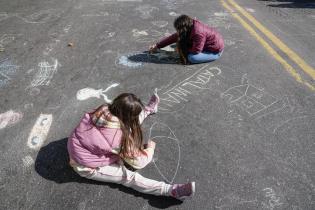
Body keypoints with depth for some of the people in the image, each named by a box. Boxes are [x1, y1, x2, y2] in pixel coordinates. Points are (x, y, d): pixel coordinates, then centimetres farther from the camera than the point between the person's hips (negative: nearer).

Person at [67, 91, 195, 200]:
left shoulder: (103, 110, -18)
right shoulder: (120, 136, -35)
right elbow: (138, 162, -21)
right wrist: (150, 148, -4)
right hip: (86, 166, -7)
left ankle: (148, 110, 29)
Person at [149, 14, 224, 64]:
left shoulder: (198, 33, -36)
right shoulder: (190, 25, -10)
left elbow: (196, 50, -29)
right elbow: (174, 37, -4)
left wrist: (182, 49, -13)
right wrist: (157, 46, -1)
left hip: (216, 51, -7)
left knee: (192, 57, -26)